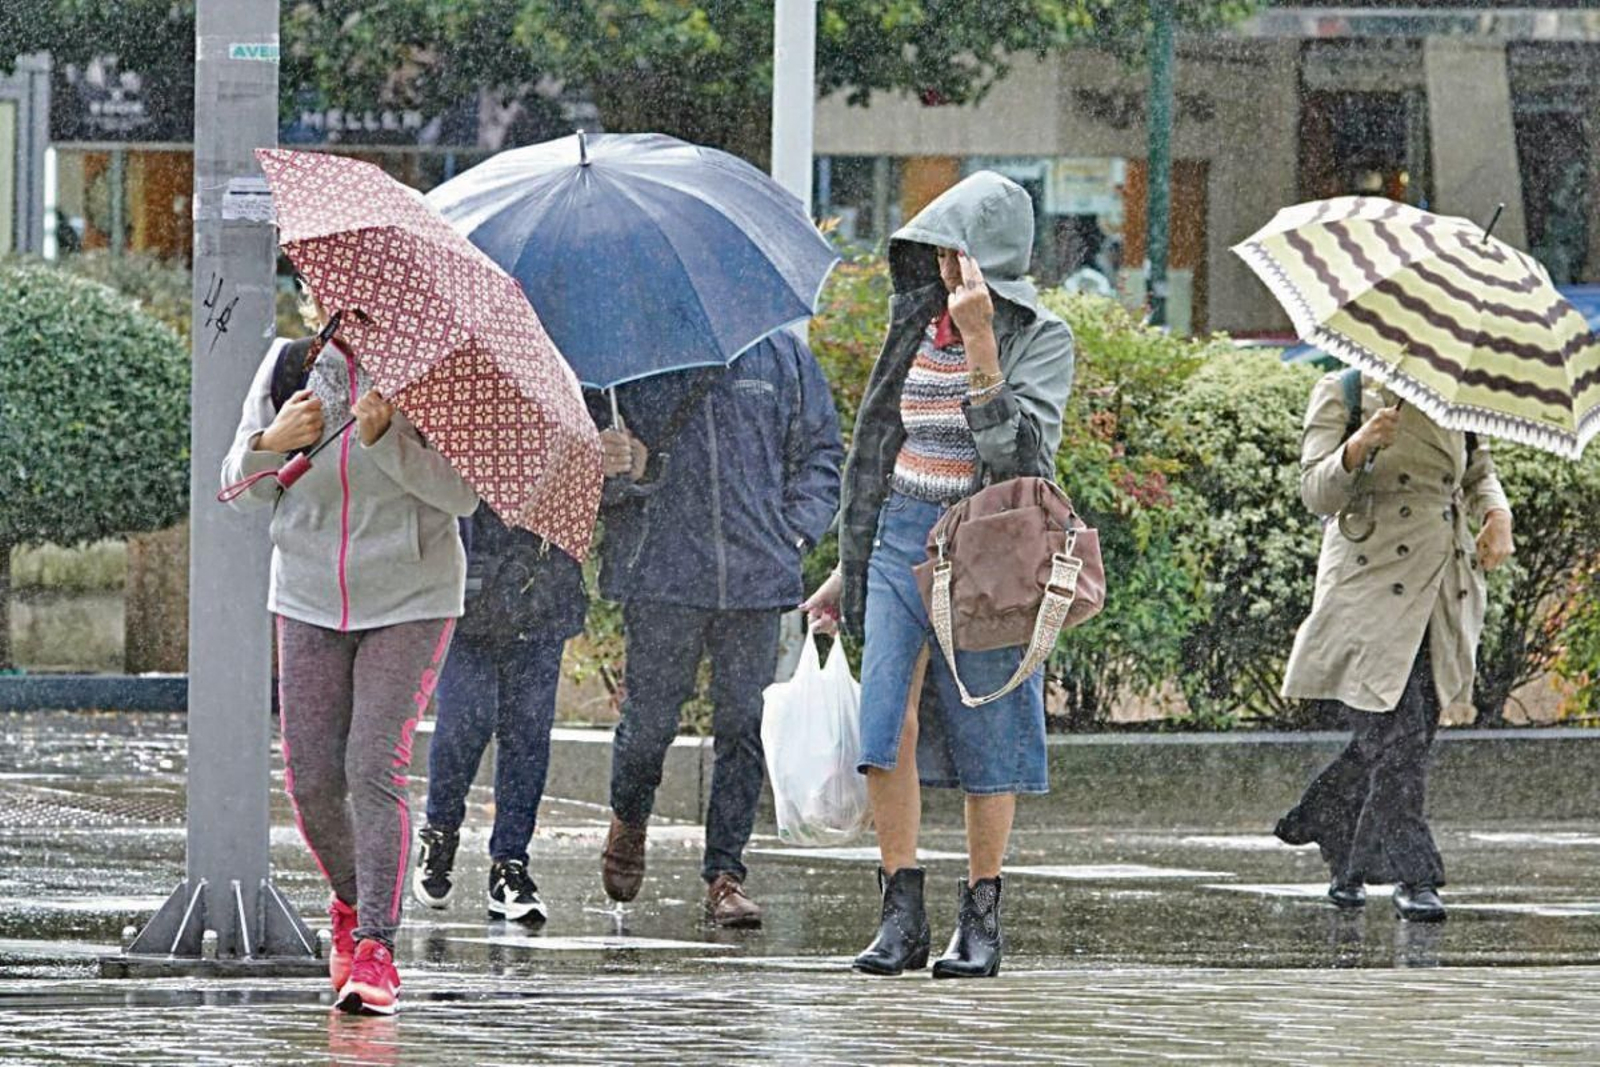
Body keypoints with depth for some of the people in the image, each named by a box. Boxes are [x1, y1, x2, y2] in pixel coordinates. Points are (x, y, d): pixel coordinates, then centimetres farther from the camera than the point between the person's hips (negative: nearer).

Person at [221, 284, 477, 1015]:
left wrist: (384, 437, -26)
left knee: (375, 767, -14)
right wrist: (271, 442, -17)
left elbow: (461, 494, -13)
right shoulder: (288, 368, 3)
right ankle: (351, 905, 28)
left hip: (409, 603, -4)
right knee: (311, 777, 1)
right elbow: (242, 489, 5)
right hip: (311, 599, 4)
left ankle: (375, 951, -15)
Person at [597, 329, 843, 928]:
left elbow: (820, 452, 17)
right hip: (661, 576, -2)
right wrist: (624, 469, -20)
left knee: (742, 722, 1)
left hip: (757, 575, 2)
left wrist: (797, 531, 4)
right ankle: (628, 821, 32)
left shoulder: (781, 355, 9)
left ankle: (725, 873, 8)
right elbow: (589, 461, 3)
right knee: (651, 717, 1)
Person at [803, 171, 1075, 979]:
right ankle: (901, 915, -4)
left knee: (986, 735, 1)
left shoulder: (1039, 338, -4)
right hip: (901, 539, 4)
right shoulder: (916, 325, 12)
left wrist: (981, 344, -25)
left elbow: (1020, 449, -19)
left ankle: (981, 920, 10)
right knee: (888, 728, -8)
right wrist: (851, 565, 21)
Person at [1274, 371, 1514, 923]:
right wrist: (1357, 447, -29)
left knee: (1403, 733, 7)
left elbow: (1479, 472, 23)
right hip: (1371, 585, -5)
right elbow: (1317, 493, -10)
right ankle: (1413, 878, -6)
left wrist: (1497, 514, 1)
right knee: (1396, 737, -12)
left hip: (1445, 591, 5)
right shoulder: (1341, 395, -3)